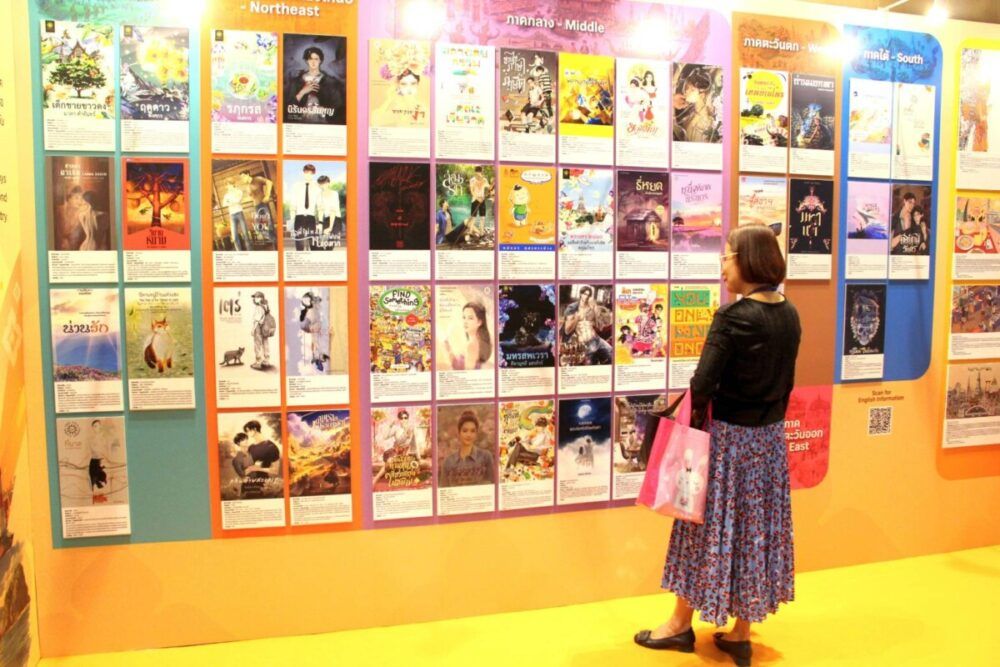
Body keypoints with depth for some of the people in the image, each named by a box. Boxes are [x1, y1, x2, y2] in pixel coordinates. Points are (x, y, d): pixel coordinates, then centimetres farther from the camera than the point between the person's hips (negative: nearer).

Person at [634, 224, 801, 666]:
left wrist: (695, 423, -4)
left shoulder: (733, 317, -19)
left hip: (728, 434, -6)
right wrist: (769, 421, 17)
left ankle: (682, 624, 24)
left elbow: (703, 383, -22)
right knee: (756, 527, 13)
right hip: (770, 435, 7)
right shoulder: (789, 315, 3)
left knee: (710, 525, 7)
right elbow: (786, 380, 9)